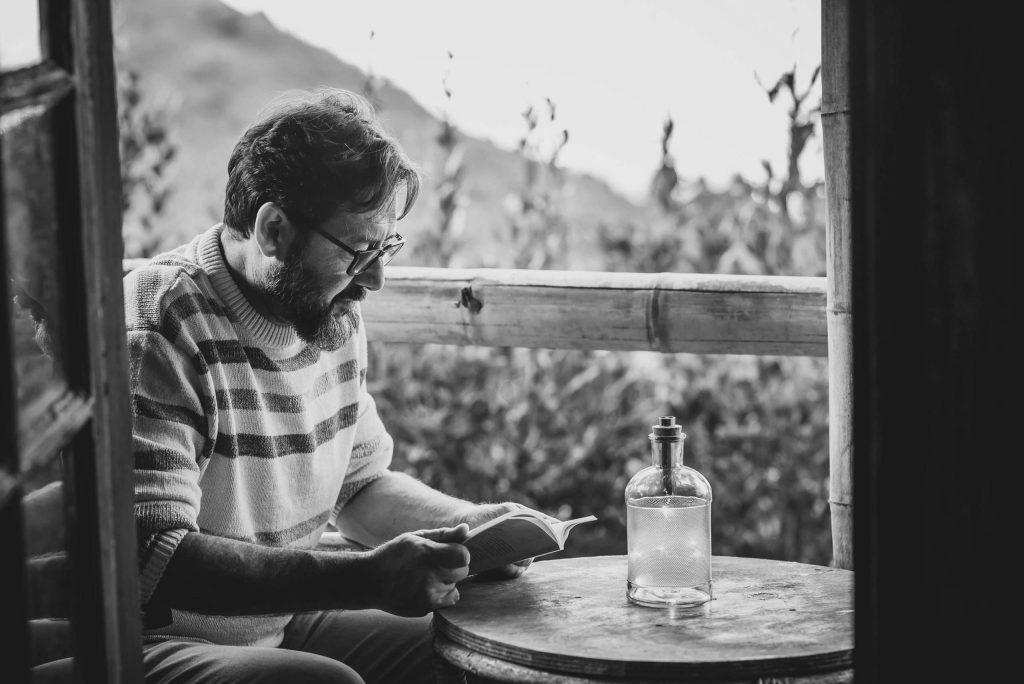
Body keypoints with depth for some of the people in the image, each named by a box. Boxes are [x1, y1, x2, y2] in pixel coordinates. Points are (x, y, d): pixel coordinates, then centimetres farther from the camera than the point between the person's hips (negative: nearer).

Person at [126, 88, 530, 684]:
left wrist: (465, 523, 0)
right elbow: (153, 561, -29)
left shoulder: (334, 314, 6)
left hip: (284, 622, 8)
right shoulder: (161, 329, -21)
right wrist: (367, 579, -33)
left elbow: (360, 483, 20)